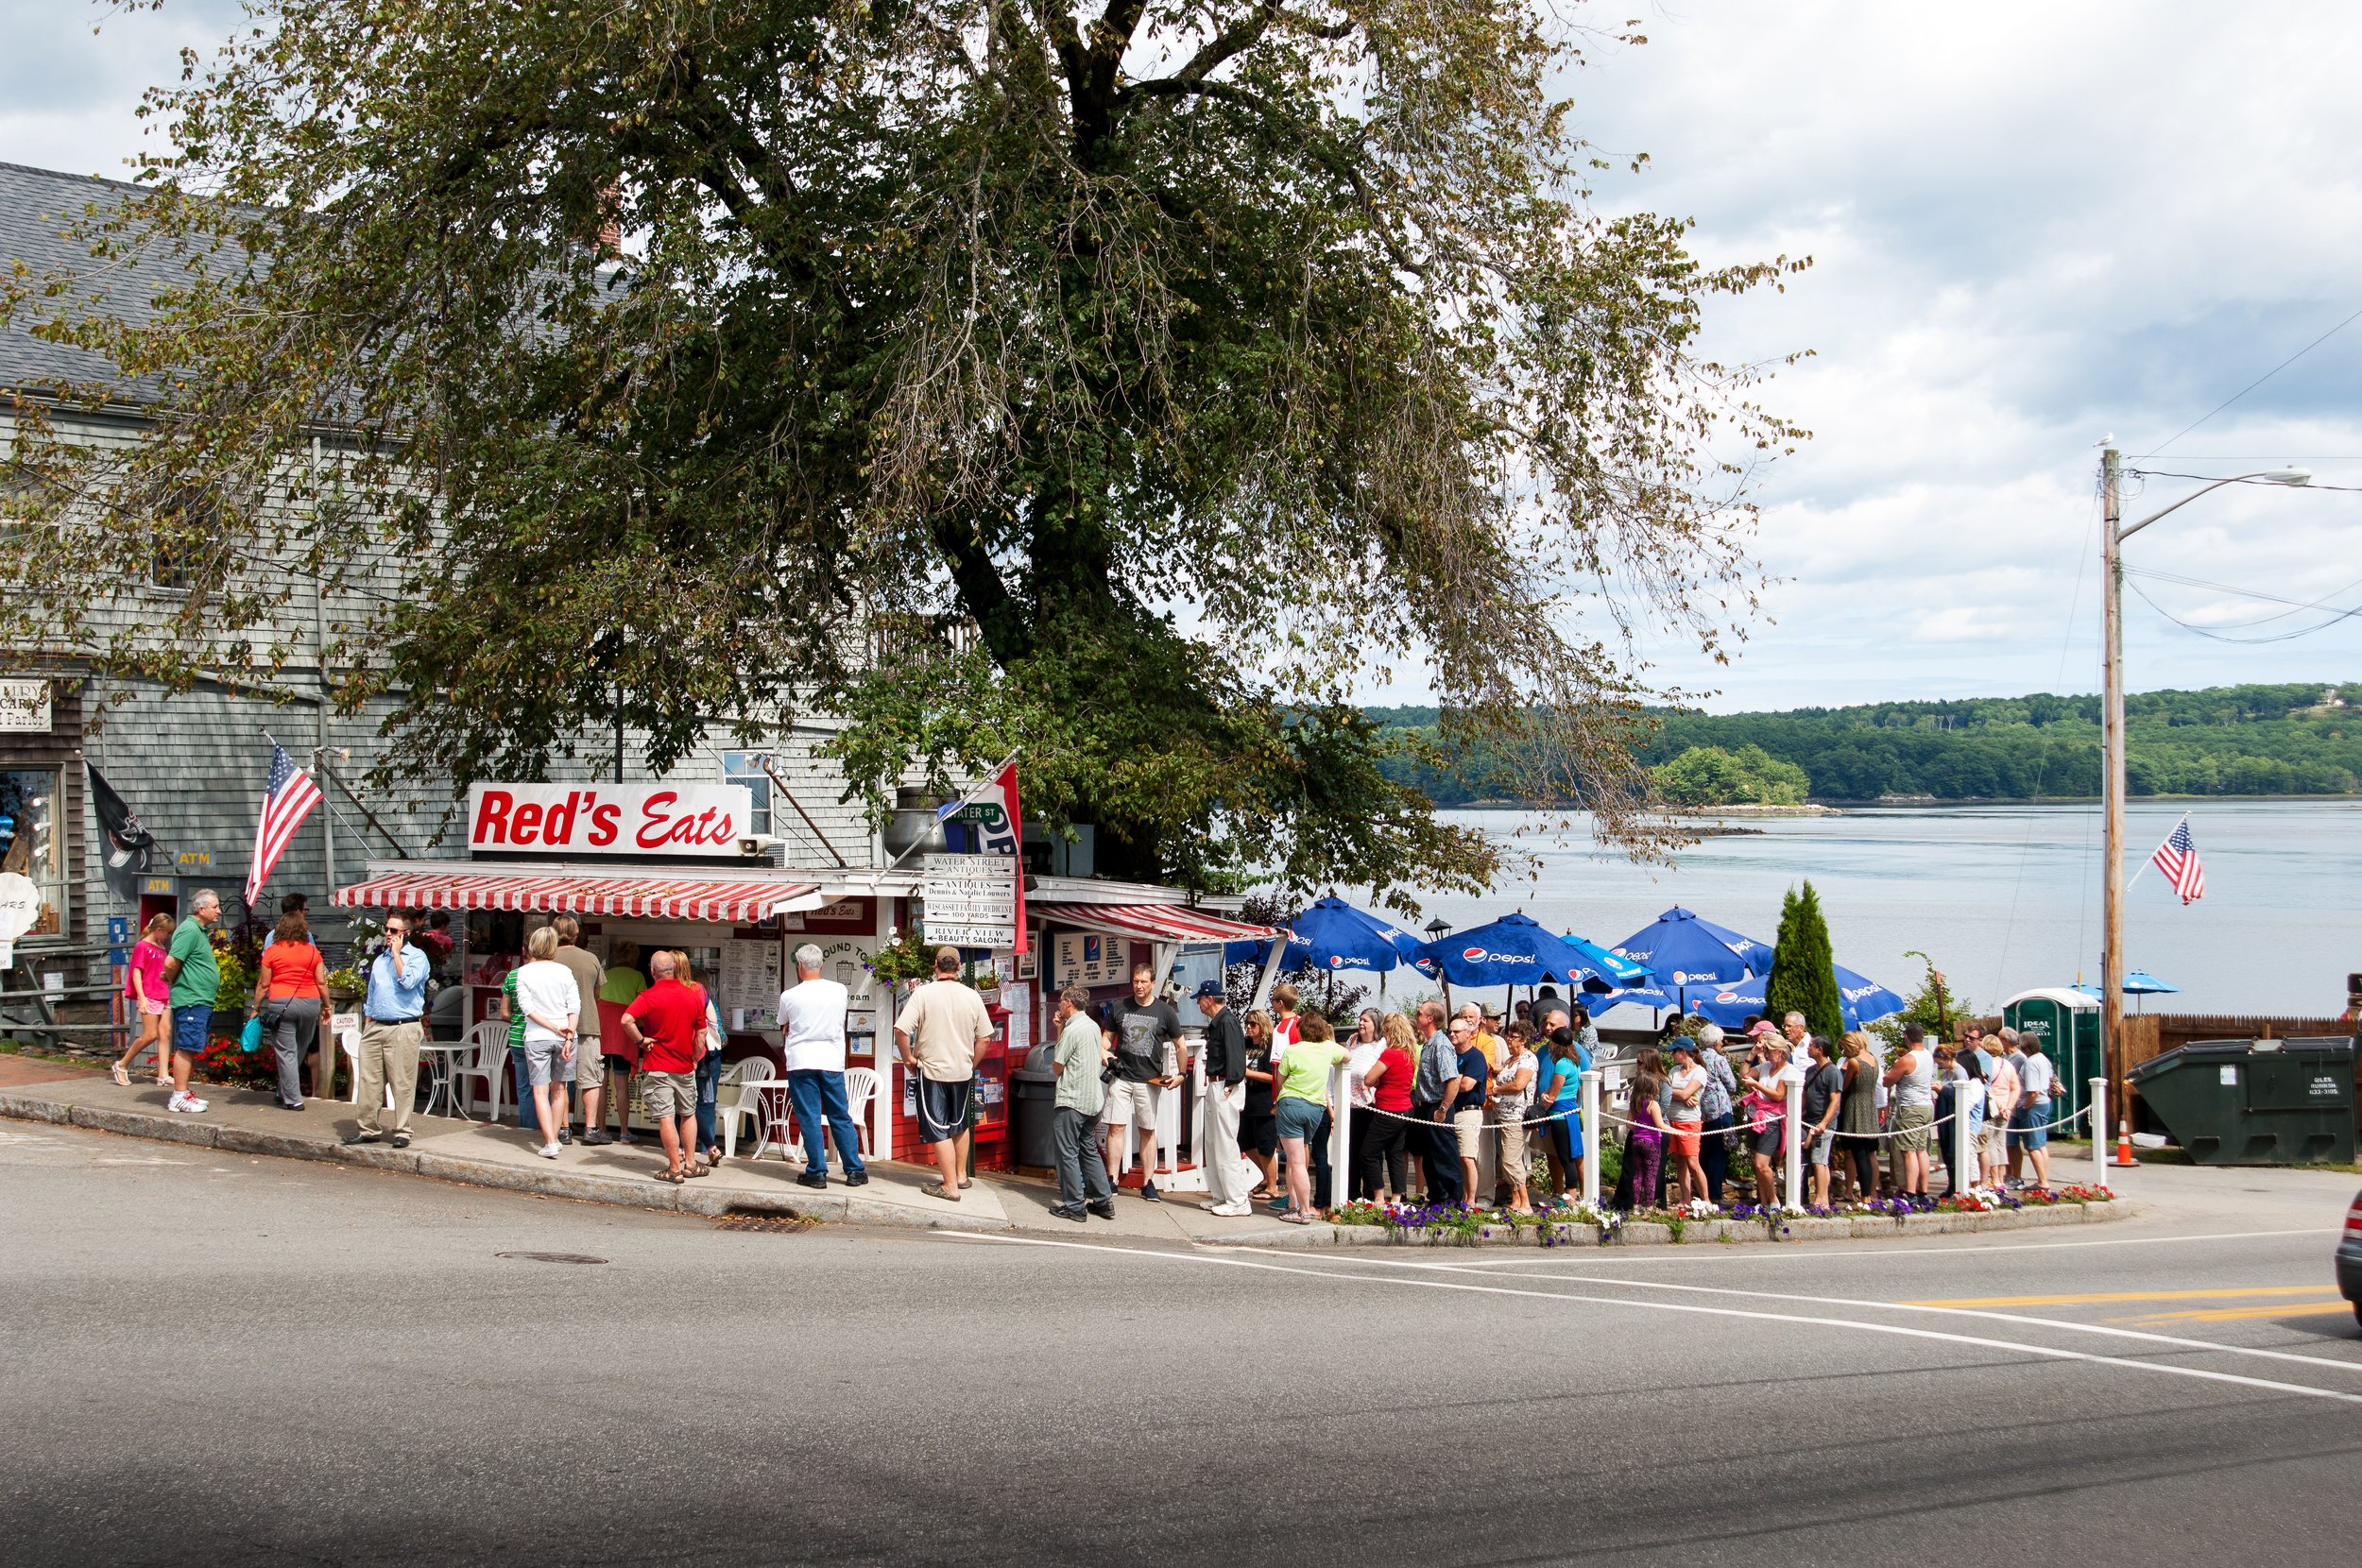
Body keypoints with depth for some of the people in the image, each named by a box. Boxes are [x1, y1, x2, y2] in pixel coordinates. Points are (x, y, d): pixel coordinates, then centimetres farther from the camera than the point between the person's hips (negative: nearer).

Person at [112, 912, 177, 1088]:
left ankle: (163, 1075, -4)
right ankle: (122, 1065, 6)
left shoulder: (160, 948, 18)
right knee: (150, 1035, -9)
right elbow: (136, 973, -12)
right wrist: (142, 997, -19)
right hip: (149, 997, -8)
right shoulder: (142, 947, -7)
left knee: (165, 1033, -1)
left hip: (163, 996, 8)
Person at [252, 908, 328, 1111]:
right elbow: (321, 983, 5)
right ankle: (284, 1093, 24)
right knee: (300, 1050, 17)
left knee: (286, 1052, 1)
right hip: (310, 1003, 3)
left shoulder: (272, 951, 0)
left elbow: (263, 984, 2)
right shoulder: (312, 952, 5)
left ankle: (293, 1100, -1)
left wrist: (255, 1009, 10)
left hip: (281, 1003, -3)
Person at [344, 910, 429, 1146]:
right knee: (368, 1081, 4)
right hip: (375, 1027, 6)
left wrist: (396, 953, -10)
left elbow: (407, 982, -19)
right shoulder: (379, 960, 20)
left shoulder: (417, 957, 0)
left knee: (402, 1085, -4)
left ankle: (402, 1132, 1)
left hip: (403, 1029, -6)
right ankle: (369, 1129, 11)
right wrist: (366, 1026, 16)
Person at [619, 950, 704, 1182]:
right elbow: (701, 1031, 6)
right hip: (685, 1067, 4)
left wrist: (640, 1040, -12)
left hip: (658, 1068, -4)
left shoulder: (649, 997, -11)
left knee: (666, 1118, -4)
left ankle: (675, 1169, -4)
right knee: (688, 1115, 18)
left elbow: (627, 1020, -26)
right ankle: (690, 1164, 20)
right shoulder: (693, 996, 2)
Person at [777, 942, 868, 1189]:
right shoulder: (840, 991, 0)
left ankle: (817, 1173, 2)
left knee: (810, 1119, 2)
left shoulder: (789, 996, -6)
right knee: (841, 1118, 10)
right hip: (832, 1061, 3)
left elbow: (784, 1029, 10)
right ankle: (855, 1171, 12)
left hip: (801, 1062, -3)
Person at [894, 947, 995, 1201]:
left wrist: (908, 1058, -3)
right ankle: (961, 1176, 33)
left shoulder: (923, 994, -12)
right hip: (963, 1071, 4)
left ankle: (950, 1186, 3)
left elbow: (901, 1030, -18)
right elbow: (984, 1037, 2)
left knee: (939, 1130, 3)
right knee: (960, 1125, 23)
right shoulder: (972, 997, -2)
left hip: (932, 1070, -4)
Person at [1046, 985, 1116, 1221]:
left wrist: (1058, 1030, 0)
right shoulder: (1093, 1026, 10)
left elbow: (1057, 1066, -11)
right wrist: (1061, 1030, 9)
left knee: (1068, 1153, -1)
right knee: (1090, 1151, 16)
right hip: (1093, 1099, 9)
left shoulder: (1071, 1030, -16)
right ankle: (1104, 1201, 16)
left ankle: (1074, 1206, 0)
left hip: (1071, 1101, -9)